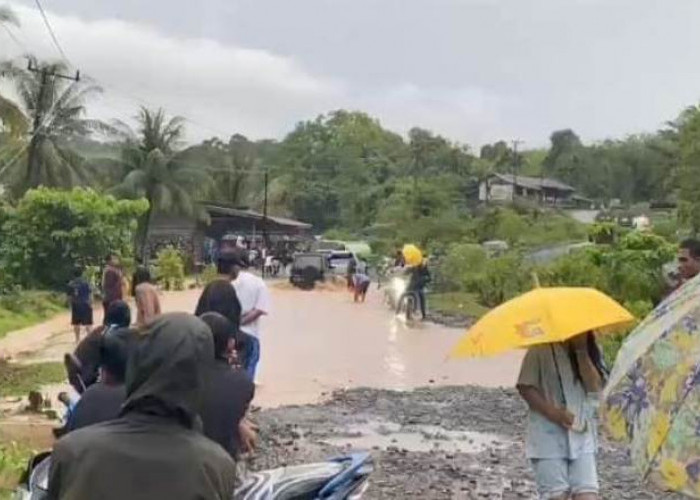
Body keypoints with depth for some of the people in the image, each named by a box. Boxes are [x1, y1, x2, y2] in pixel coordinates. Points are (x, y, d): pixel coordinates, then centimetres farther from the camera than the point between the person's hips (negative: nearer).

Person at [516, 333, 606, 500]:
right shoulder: (541, 349, -8)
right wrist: (554, 413, -19)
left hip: (582, 435, 4)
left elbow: (595, 386, -7)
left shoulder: (589, 351, 7)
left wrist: (582, 350, -15)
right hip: (549, 435, -4)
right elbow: (525, 387, -10)